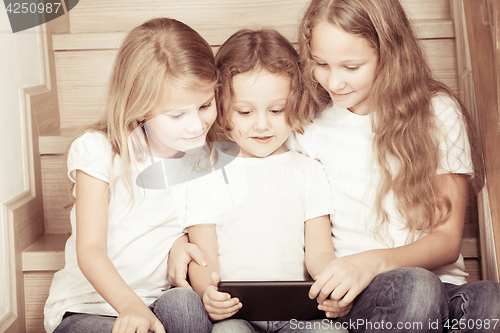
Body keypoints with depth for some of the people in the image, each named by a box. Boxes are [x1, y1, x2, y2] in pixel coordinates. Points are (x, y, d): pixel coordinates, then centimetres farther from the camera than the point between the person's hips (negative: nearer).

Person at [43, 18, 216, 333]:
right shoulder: (99, 151, -13)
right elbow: (89, 250, -17)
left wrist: (182, 242, -11)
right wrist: (130, 304, -34)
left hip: (162, 299, 3)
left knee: (184, 304, -31)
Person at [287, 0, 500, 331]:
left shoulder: (438, 113, 2)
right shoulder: (306, 119, 5)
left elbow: (448, 240, -1)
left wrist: (375, 261, -21)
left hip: (439, 283, 0)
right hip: (347, 293, 0)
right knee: (412, 288, -35)